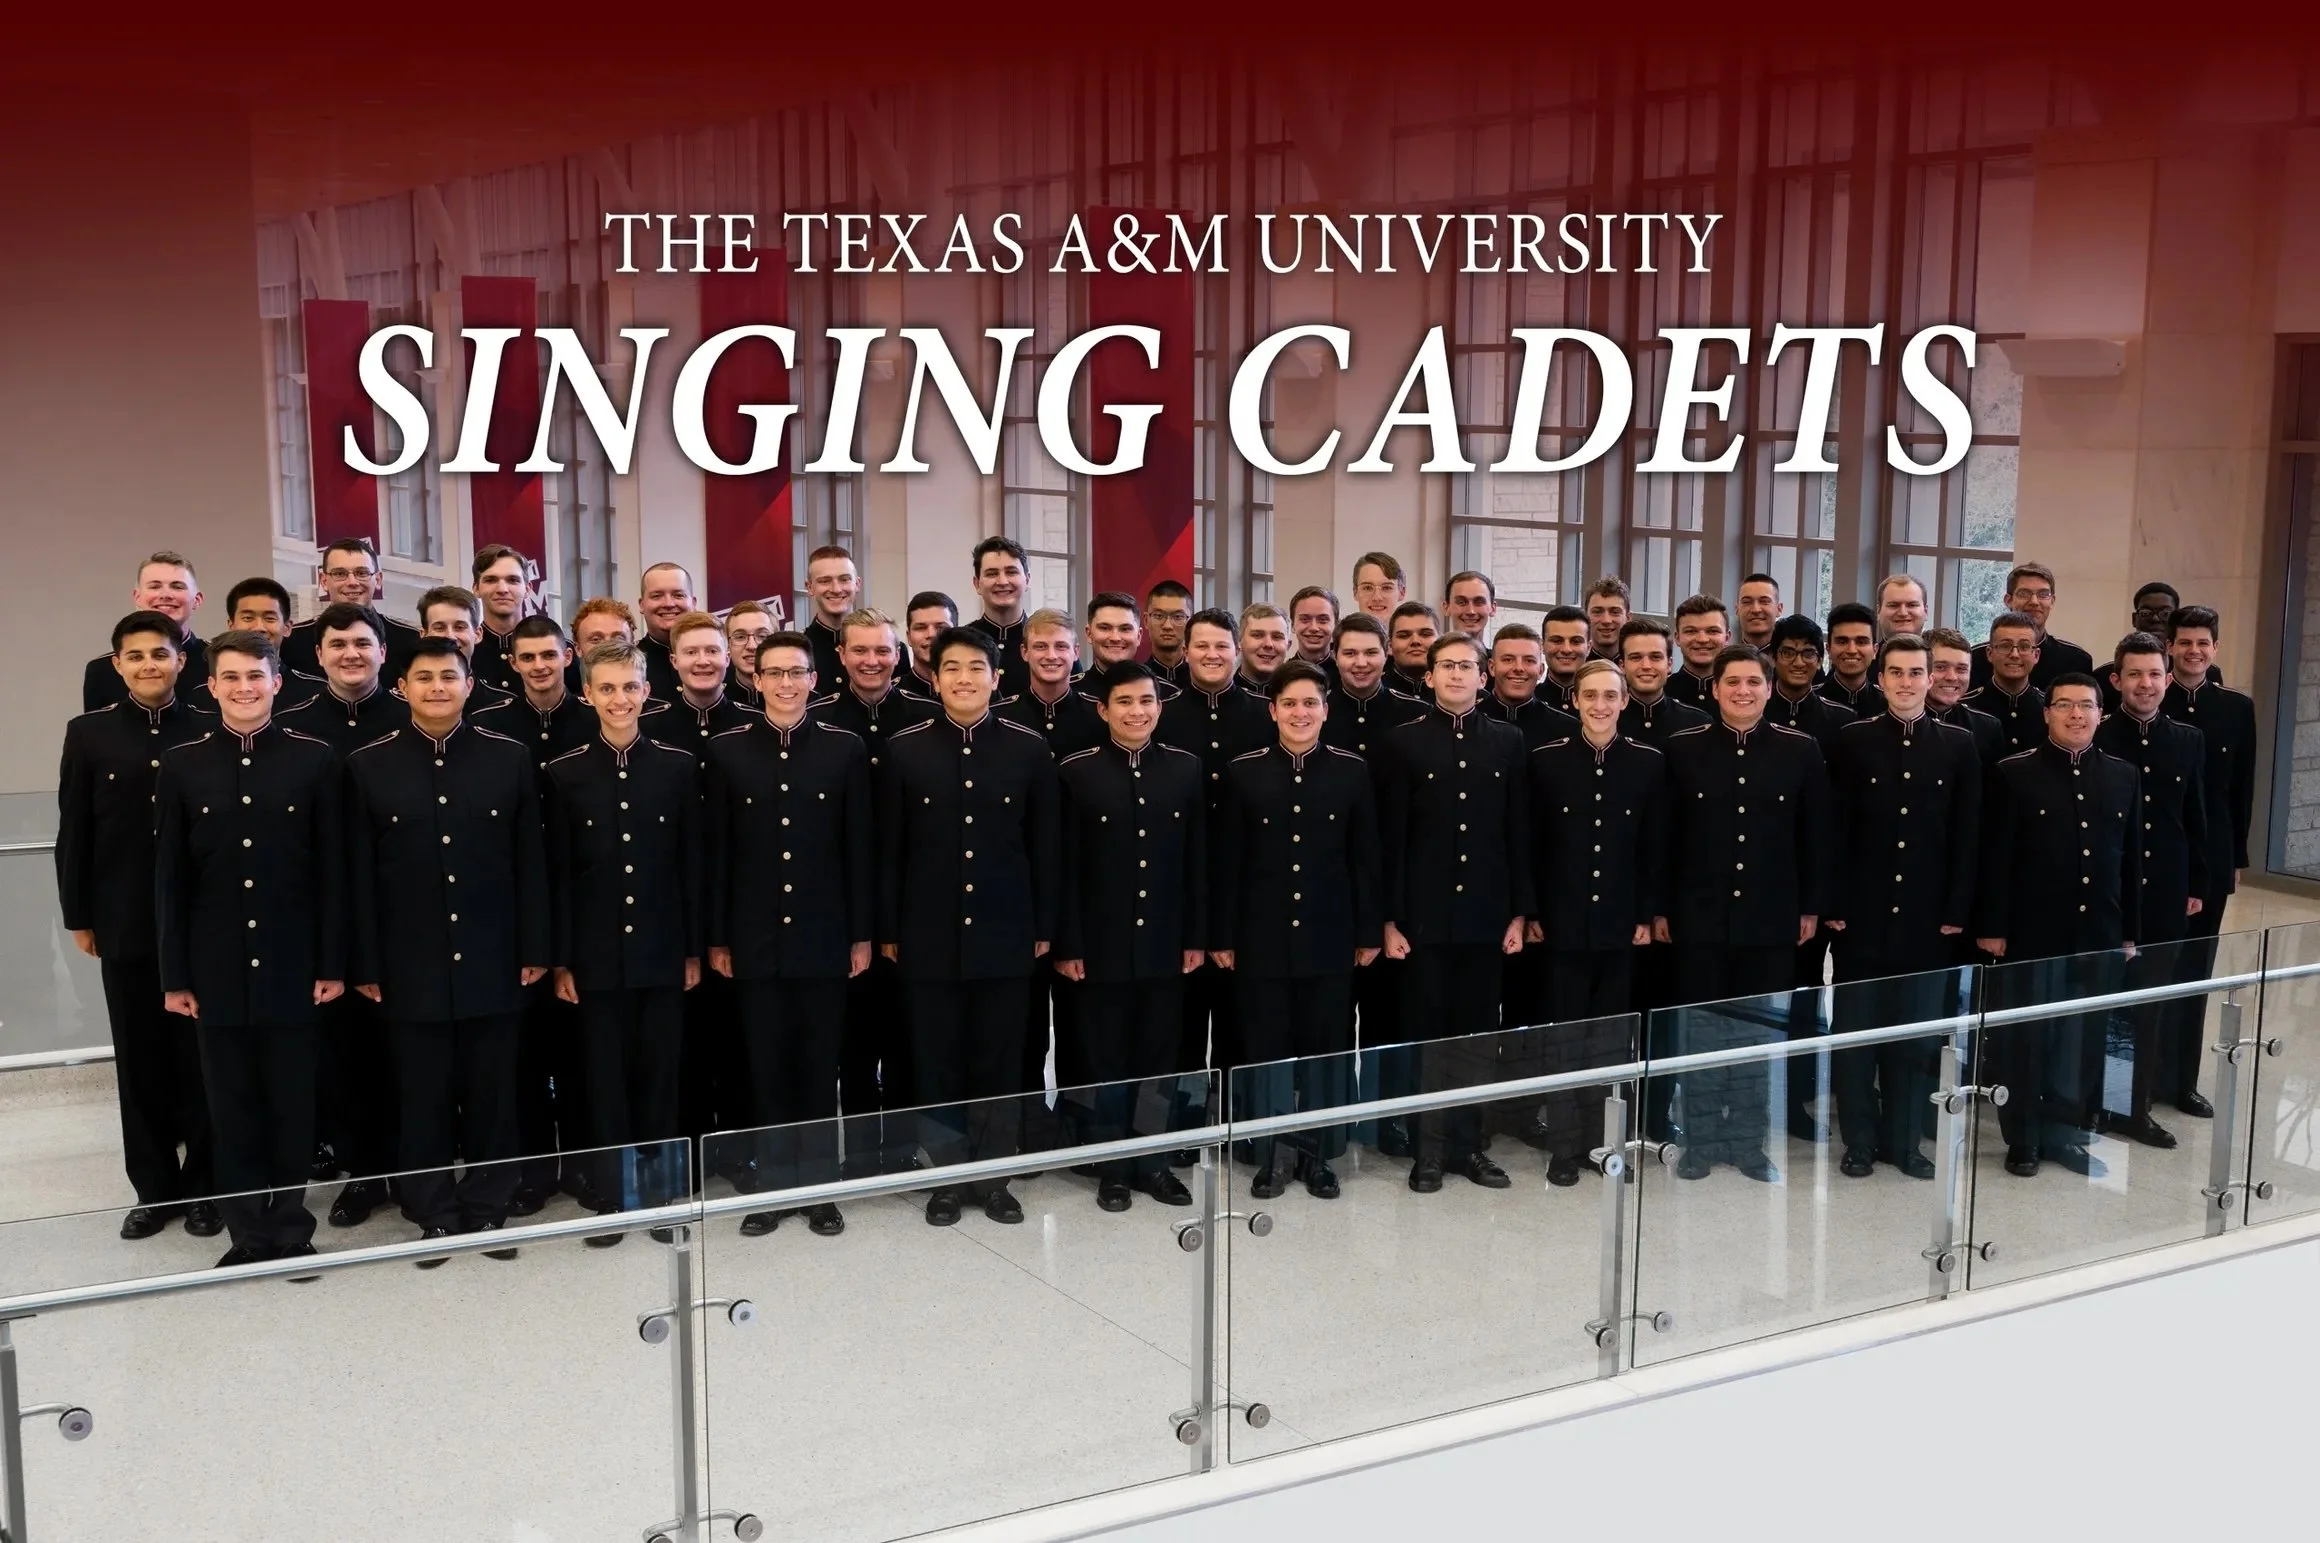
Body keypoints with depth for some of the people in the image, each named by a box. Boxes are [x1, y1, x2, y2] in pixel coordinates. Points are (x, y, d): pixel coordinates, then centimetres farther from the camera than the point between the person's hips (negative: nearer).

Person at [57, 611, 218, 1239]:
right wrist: (78, 917, 2)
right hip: (125, 925, 1)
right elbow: (74, 833, 4)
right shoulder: (89, 734, 4)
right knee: (140, 1059, 9)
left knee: (201, 1056, 5)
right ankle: (155, 1187, 21)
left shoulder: (211, 734, 0)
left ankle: (204, 1184, 18)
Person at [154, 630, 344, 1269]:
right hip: (217, 968, 1)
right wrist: (175, 974, 0)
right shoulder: (181, 765, 2)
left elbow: (332, 870, -1)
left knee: (292, 1102, 7)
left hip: (291, 964, -1)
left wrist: (332, 964, -4)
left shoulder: (314, 759, -2)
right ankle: (247, 1233, 20)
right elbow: (170, 878, 3)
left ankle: (291, 1229, 21)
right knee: (231, 1104, 9)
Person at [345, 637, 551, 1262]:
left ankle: (487, 1211, 21)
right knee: (424, 1100, 7)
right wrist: (364, 965, -2)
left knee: (492, 1095, 8)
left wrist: (535, 950, 0)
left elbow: (530, 862, 4)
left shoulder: (510, 759, 2)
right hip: (412, 967, 0)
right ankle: (434, 1218, 19)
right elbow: (359, 875, 1)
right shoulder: (368, 766, 1)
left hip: (493, 963, 1)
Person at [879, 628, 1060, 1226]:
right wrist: (887, 931, 1)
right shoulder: (905, 749, 0)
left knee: (1000, 1063, 7)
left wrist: (1044, 928, 2)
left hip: (1004, 936, 0)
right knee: (937, 1064, 7)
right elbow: (889, 850, 2)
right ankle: (945, 1179, 20)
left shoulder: (1029, 749, 1)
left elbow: (1045, 847, 4)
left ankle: (995, 1178, 20)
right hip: (930, 937, 0)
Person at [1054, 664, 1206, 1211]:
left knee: (1159, 1062, 11)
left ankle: (1153, 1162, 23)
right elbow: (1066, 866, -6)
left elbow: (1197, 860, 6)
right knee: (1107, 1063, 7)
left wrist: (1197, 936, 3)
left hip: (1164, 943, 2)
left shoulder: (1186, 768, 4)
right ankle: (1114, 1167, 19)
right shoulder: (1077, 771, -5)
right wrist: (1067, 945, -9)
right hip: (1103, 945, -2)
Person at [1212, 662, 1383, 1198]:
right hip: (1262, 939, -1)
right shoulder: (1243, 772, -1)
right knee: (1266, 1048, 6)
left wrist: (1370, 932, 1)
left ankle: (1317, 1155, 22)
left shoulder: (1352, 771, 1)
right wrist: (1222, 937, -2)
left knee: (1325, 1048, 8)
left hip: (1329, 938, 1)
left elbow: (1365, 860, 3)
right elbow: (1225, 862, 0)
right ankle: (1268, 1158, 18)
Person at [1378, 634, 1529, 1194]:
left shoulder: (1508, 742, 6)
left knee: (1478, 1036, 8)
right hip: (1425, 913, -2)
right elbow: (1390, 837, -3)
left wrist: (1520, 912, 1)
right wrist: (1390, 917, -7)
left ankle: (1469, 1145, 19)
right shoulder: (1405, 742, 0)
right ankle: (1429, 1150, 13)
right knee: (1427, 1033, 5)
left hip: (1486, 913, 2)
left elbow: (1519, 832, 6)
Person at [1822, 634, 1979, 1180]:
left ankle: (1903, 1140, 18)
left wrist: (1957, 911, -3)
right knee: (1856, 1032, 6)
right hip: (1863, 915, -1)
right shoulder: (1851, 741, 1)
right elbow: (1834, 830, -2)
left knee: (1917, 1035, 7)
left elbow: (1967, 837, 3)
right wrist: (1833, 906, -7)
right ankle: (1859, 1141, 16)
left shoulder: (1959, 745, 4)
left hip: (1928, 918, 1)